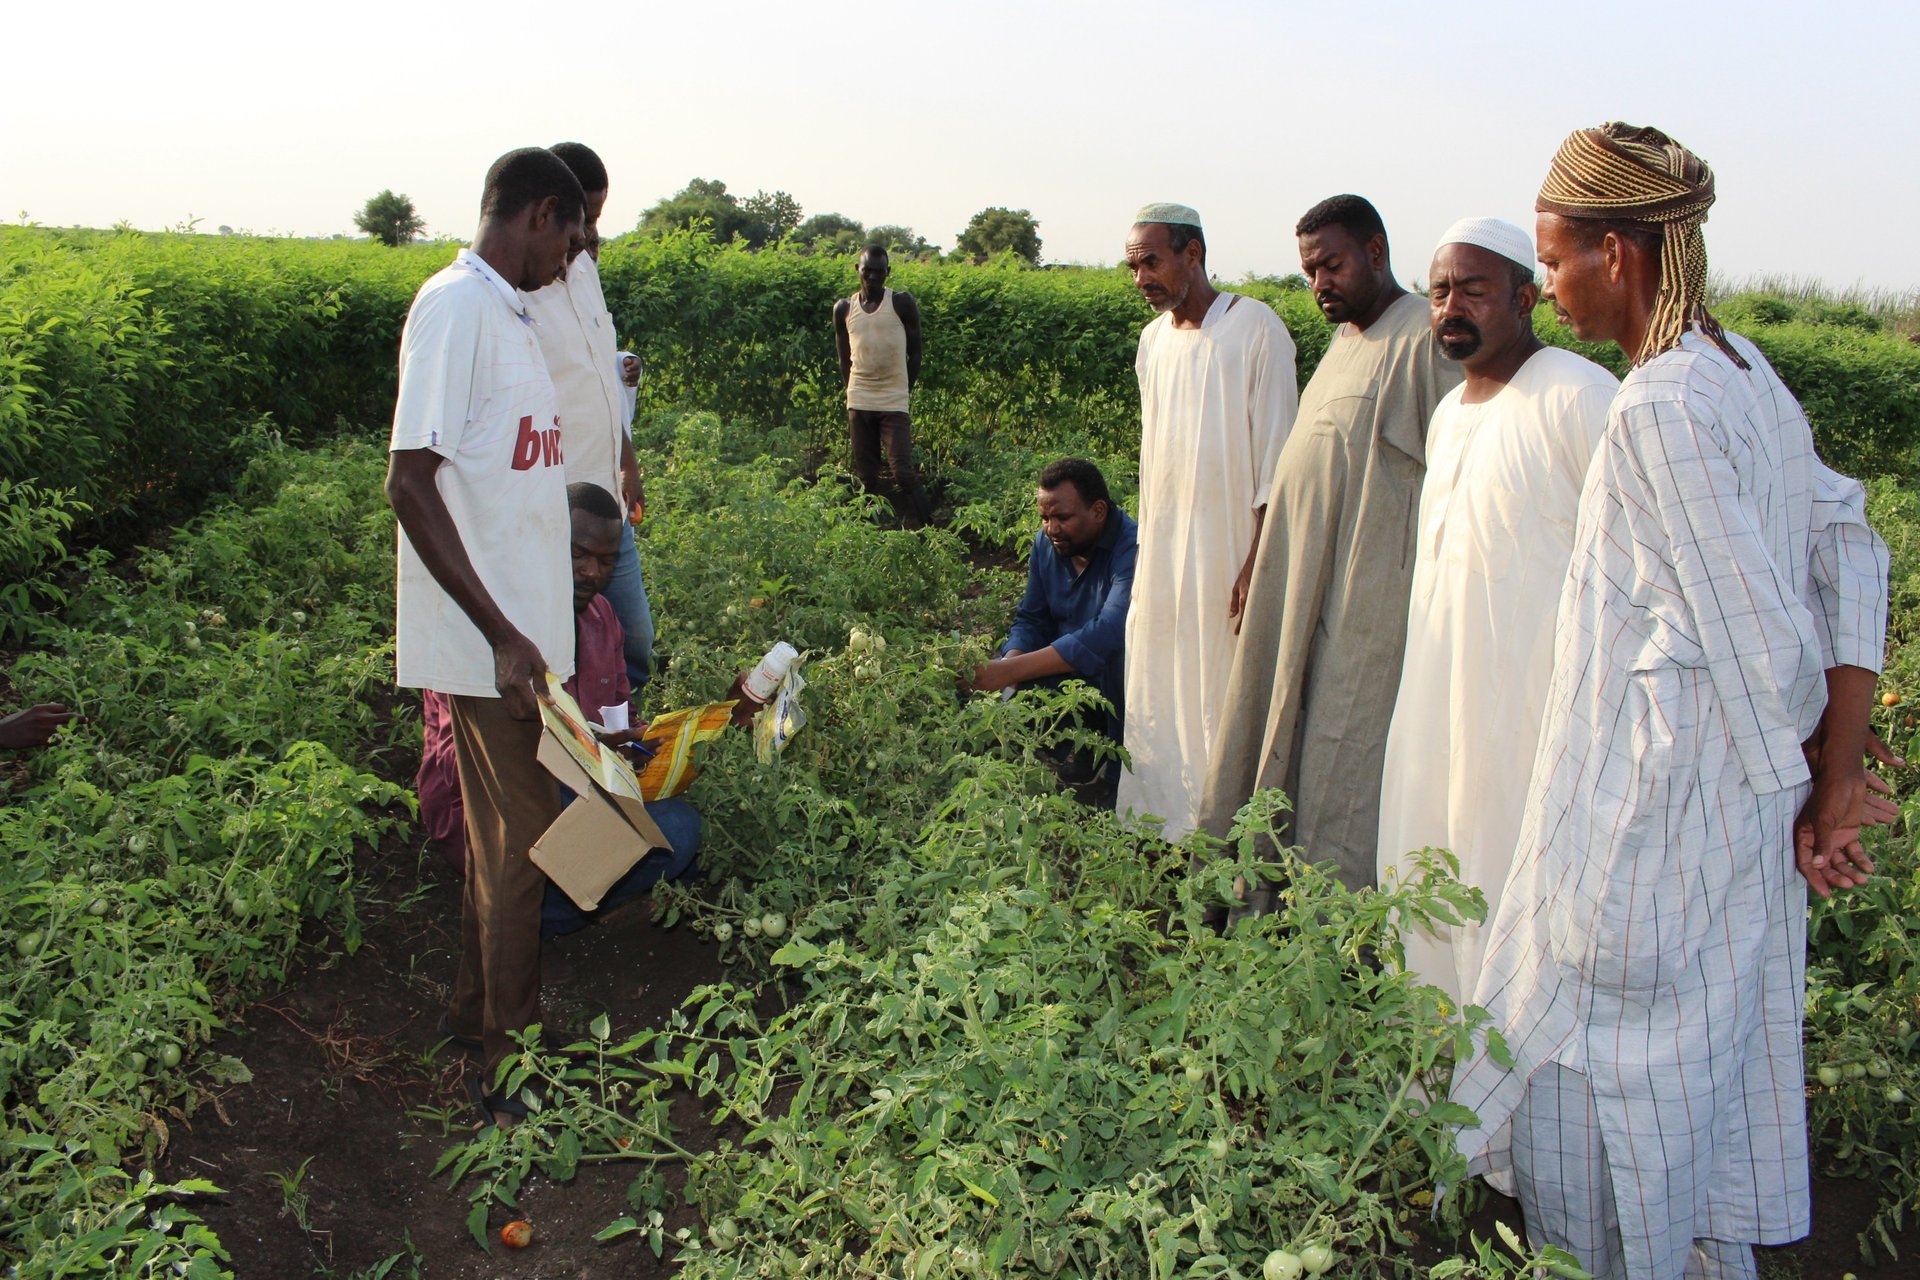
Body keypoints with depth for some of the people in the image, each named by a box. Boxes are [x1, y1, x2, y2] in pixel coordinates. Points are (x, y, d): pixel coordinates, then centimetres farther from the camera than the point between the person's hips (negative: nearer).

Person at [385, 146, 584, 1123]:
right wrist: (502, 634, -23)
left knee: (501, 827, 19)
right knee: (518, 839, 0)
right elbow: (411, 482, -21)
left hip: (519, 629, 9)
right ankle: (511, 1060, 14)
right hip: (489, 639, -9)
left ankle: (478, 1007, 36)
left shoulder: (506, 310, 13)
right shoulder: (457, 304, -15)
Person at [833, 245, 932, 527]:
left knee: (903, 472, -13)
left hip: (894, 403, -3)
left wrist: (906, 392, 1)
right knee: (867, 476, 4)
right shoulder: (844, 309, 7)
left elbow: (915, 353, 3)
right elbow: (844, 358, 15)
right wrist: (851, 393, 8)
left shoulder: (902, 303, -1)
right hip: (859, 403, 4)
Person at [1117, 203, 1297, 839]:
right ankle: (1158, 823, 22)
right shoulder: (1153, 339, 11)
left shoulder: (1256, 327, -9)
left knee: (1221, 699, 0)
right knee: (1156, 699, 11)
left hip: (1225, 555, -7)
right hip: (1161, 554, 7)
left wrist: (1259, 562, -17)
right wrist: (1145, 557, 13)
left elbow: (1275, 456, -12)